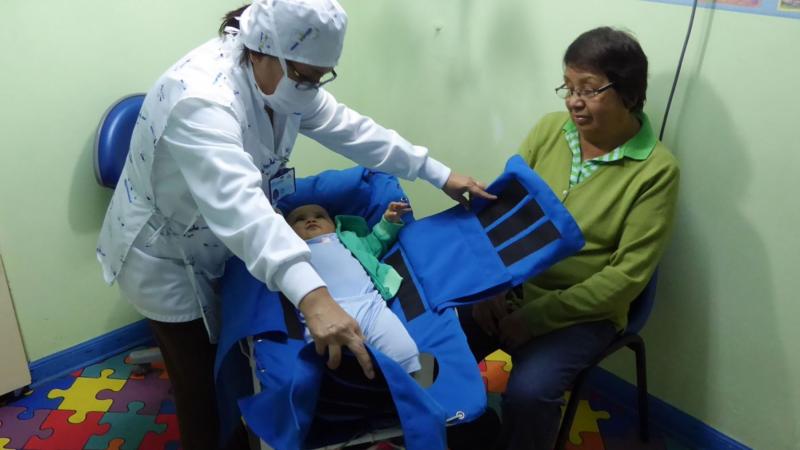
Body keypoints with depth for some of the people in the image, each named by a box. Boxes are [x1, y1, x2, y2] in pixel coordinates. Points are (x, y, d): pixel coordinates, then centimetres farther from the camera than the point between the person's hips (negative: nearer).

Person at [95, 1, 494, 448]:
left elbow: (347, 128, -5)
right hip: (166, 255, -7)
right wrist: (313, 296, -62)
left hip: (220, 241, 7)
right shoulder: (201, 100, -37)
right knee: (202, 381, 7)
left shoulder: (282, 75, -11)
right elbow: (238, 205, -51)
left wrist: (438, 173, -6)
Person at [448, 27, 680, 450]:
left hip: (581, 311, -4)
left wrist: (535, 318, -18)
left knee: (528, 391, -26)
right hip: (507, 287, 4)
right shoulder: (550, 128, -1)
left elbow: (627, 275, -14)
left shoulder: (656, 169, -12)